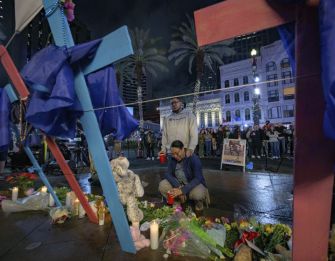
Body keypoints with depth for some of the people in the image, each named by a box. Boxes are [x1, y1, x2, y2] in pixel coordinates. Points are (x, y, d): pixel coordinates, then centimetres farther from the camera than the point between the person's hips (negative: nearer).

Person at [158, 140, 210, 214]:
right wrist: (178, 187, -29)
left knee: (197, 194, -38)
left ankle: (199, 201, 0)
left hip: (194, 184, -4)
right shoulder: (173, 159, -7)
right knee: (162, 186, -20)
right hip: (178, 184, 4)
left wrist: (182, 190, -40)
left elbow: (197, 179, -28)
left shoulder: (194, 159, -22)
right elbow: (168, 174, -11)